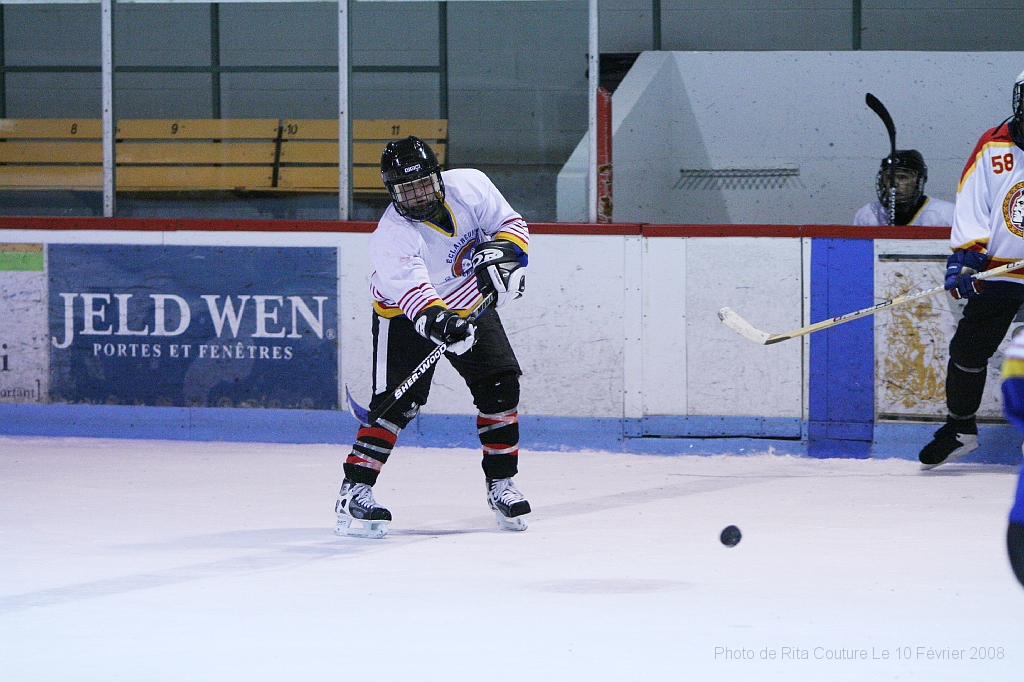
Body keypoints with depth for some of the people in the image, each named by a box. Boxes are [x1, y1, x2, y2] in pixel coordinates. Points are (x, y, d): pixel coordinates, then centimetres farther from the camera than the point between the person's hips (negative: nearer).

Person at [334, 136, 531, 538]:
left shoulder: (469, 186, -17)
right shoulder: (391, 236, -30)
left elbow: (511, 223, -6)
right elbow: (412, 290, -40)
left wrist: (502, 252, -27)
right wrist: (437, 322, -59)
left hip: (471, 306, 5)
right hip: (405, 315, -5)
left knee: (500, 388, -4)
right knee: (397, 402, -18)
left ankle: (500, 484, 11)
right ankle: (355, 491, -16)